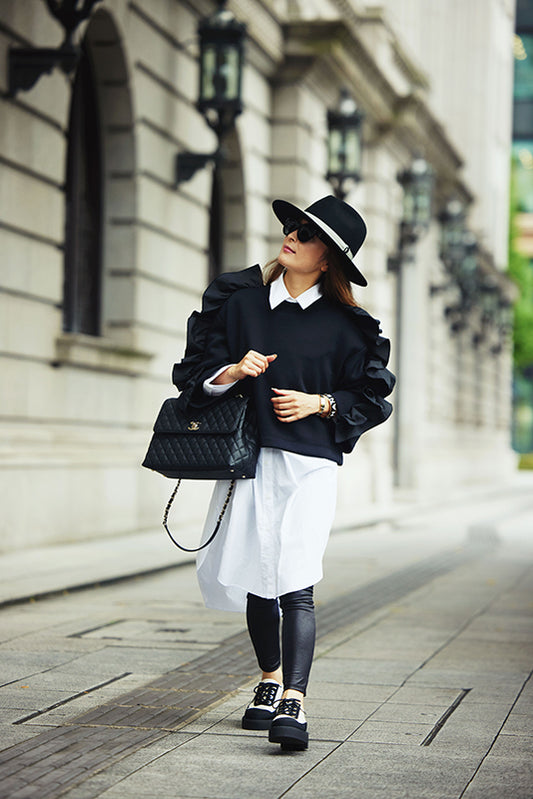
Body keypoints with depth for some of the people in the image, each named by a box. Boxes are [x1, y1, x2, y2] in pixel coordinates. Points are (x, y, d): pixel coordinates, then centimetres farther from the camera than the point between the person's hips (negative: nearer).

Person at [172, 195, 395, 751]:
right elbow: (193, 372, 9)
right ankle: (270, 678, 34)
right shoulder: (238, 300, 7)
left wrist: (319, 404, -7)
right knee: (251, 576, 12)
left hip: (311, 462, -3)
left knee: (295, 584, -15)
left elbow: (372, 397, 8)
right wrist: (232, 372, -11)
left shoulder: (344, 325, 1)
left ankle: (292, 704, -19)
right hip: (246, 456, 3)